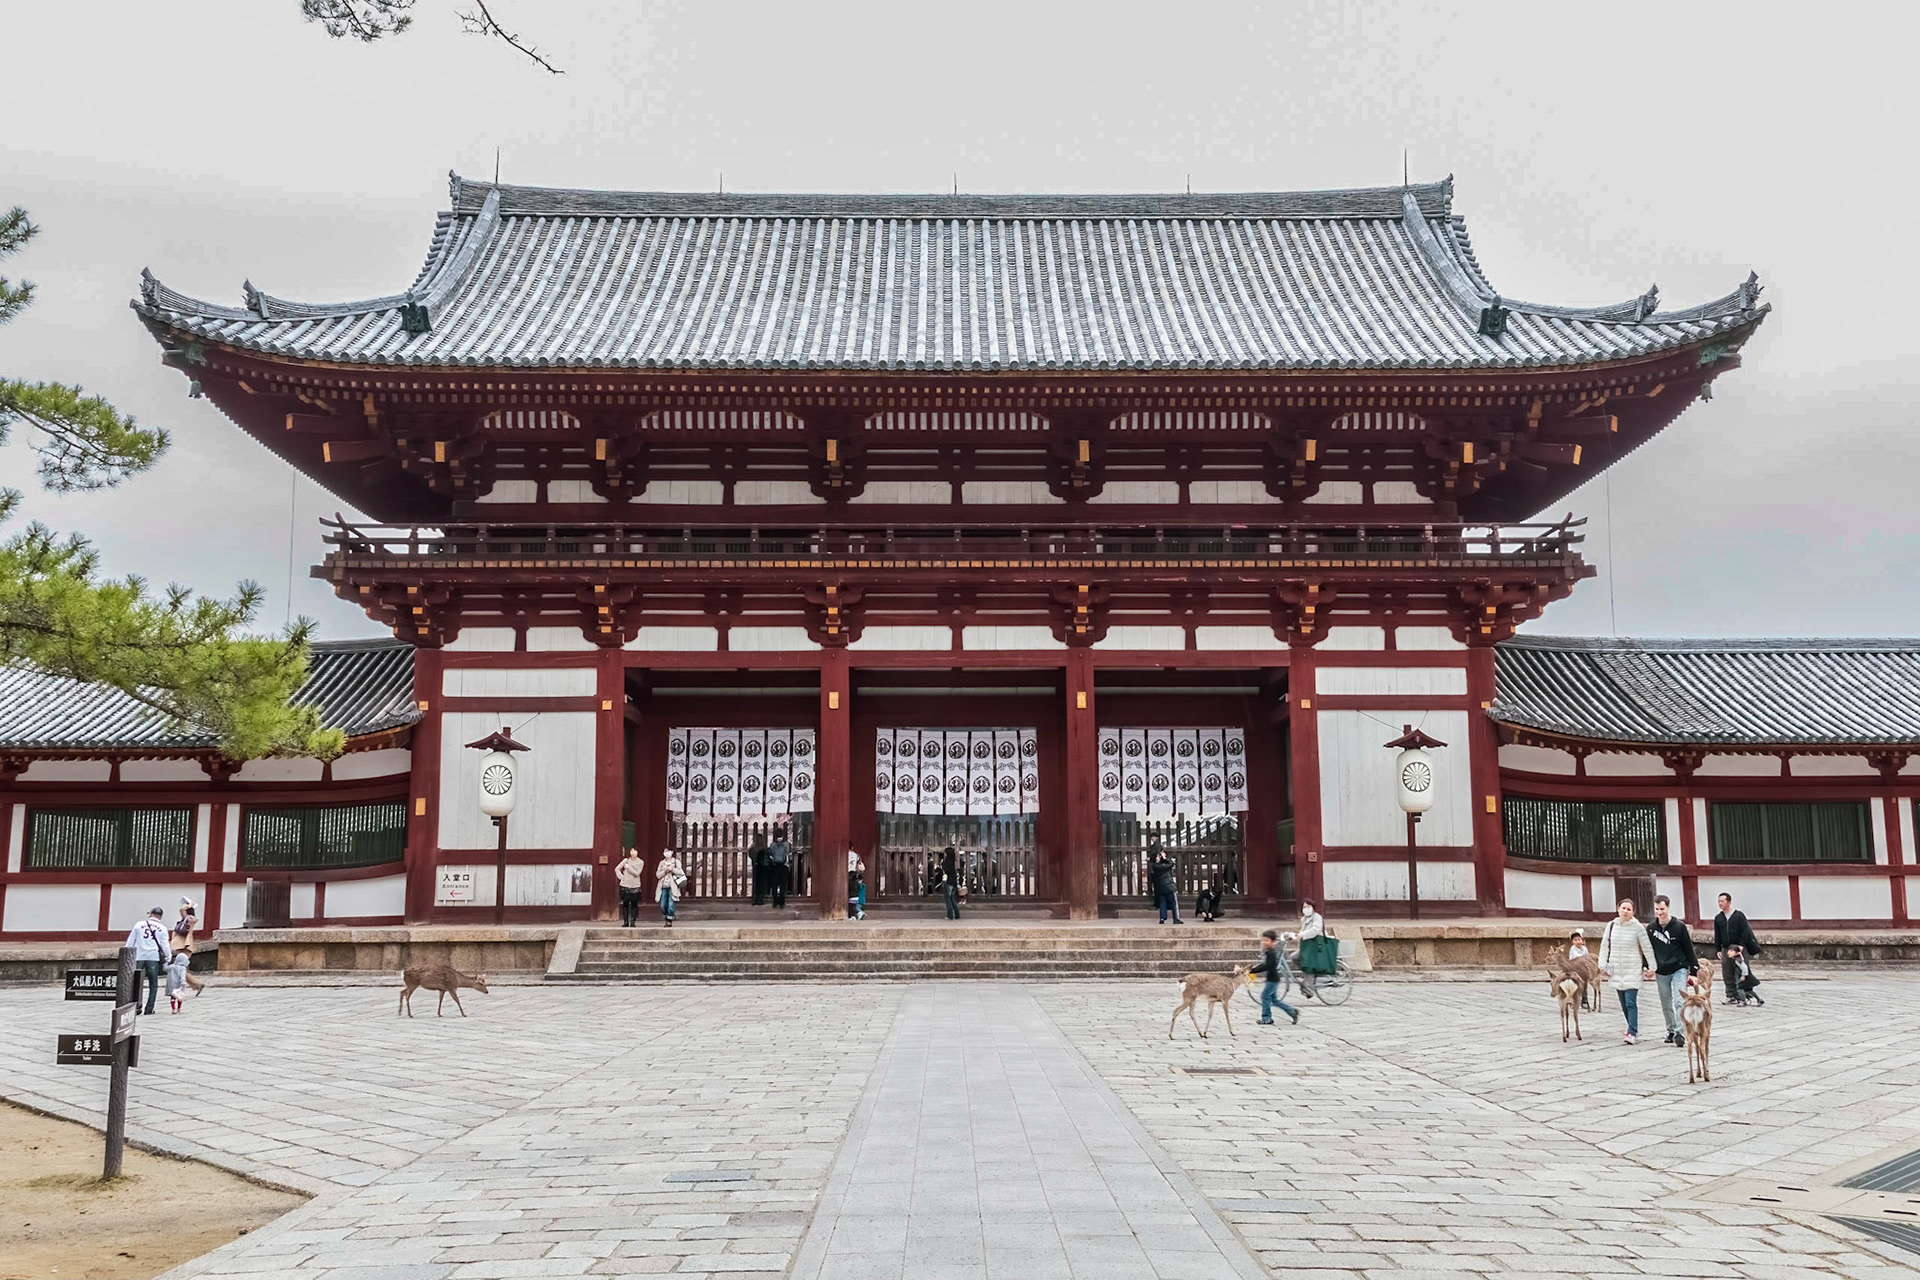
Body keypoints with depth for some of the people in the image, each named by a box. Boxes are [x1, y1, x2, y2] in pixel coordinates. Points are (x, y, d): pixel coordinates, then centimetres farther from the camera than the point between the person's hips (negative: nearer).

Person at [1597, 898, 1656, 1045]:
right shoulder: (1611, 925, 5)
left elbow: (1647, 948, -3)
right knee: (1624, 1005, 7)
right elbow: (1605, 946, 11)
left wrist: (1651, 967, -4)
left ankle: (1632, 1034, -14)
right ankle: (1633, 1029, 19)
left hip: (1633, 971, -4)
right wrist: (1603, 965, 5)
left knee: (1631, 1003, -12)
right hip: (1616, 971, 4)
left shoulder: (1637, 928, -7)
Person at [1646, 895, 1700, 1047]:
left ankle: (1680, 1033, -15)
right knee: (1666, 1006, 9)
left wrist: (1693, 970, -2)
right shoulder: (1651, 928, 3)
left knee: (1679, 1002, -14)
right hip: (1661, 973, 4)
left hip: (1679, 970, -4)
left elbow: (1689, 949, -2)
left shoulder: (1679, 926, -6)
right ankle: (1671, 1031, 21)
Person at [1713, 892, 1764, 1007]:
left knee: (1739, 975, -7)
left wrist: (1741, 946, -13)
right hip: (1725, 949, 4)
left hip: (1739, 949, -4)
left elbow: (1745, 932, -5)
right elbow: (1717, 936, 13)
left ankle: (1741, 998, -5)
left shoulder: (1739, 915, -2)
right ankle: (1731, 996, 12)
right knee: (1727, 975, 4)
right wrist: (1717, 950, 7)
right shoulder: (1718, 918, 10)